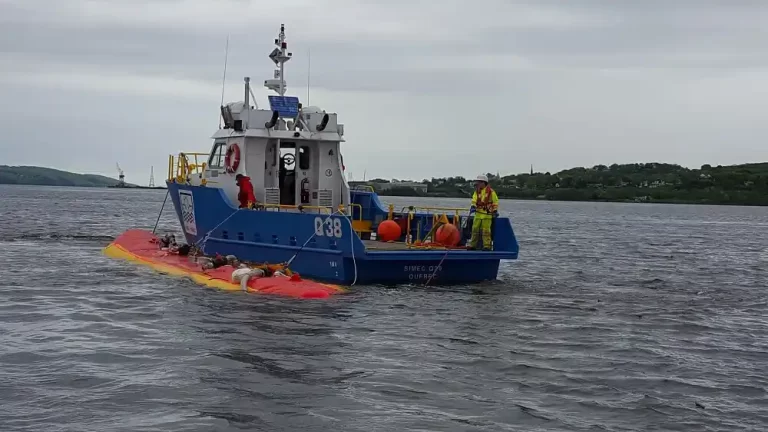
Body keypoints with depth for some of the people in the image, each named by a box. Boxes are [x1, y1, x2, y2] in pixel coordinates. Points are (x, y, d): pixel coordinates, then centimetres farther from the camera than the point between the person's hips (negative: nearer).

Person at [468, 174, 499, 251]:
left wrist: (495, 211, -5)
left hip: (487, 214, -6)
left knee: (485, 230, -8)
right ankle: (473, 245, 15)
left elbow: (495, 201, 0)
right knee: (475, 229, 8)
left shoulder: (490, 191, -4)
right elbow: (474, 200, 3)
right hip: (478, 214, 6)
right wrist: (473, 206, -14)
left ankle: (487, 246, -3)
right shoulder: (477, 191, 12)